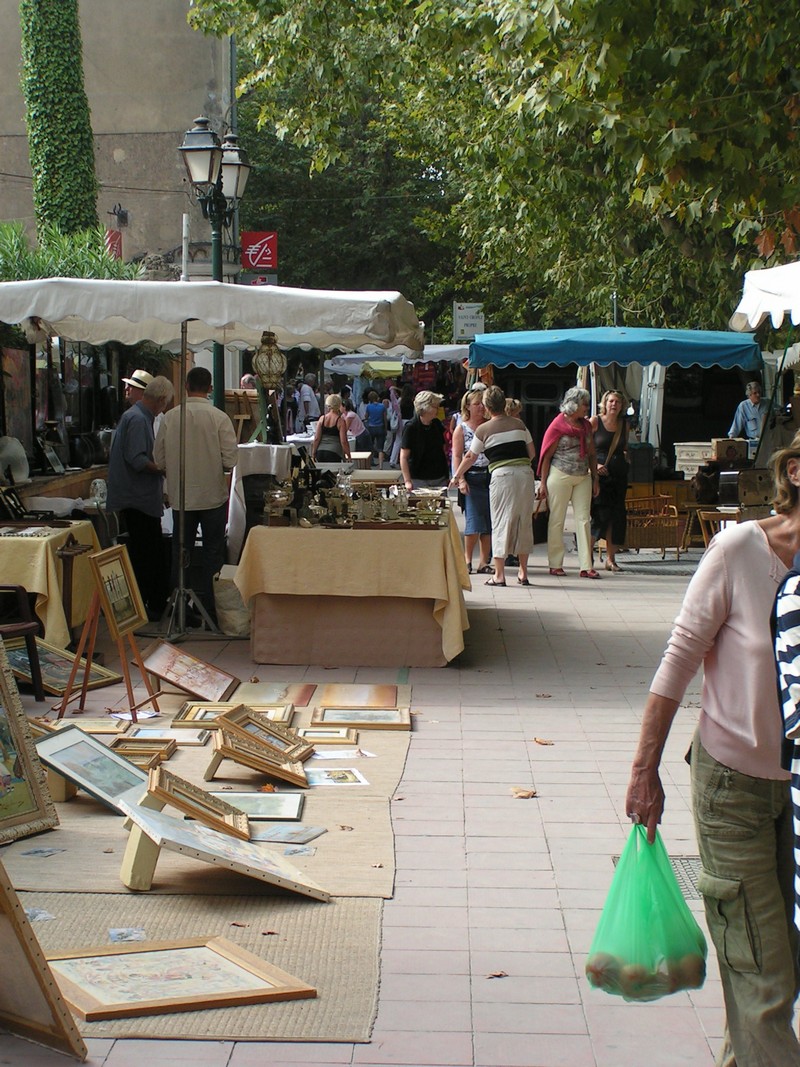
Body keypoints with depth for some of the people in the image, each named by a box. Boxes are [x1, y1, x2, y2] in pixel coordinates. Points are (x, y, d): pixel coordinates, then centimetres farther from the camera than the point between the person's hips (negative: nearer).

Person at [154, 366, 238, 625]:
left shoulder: (170, 417, -6)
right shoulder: (219, 418, -13)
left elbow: (159, 459, -1)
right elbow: (230, 460, -14)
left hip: (180, 497, 2)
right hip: (213, 495, -2)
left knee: (180, 554, 13)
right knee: (212, 554, 9)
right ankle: (209, 608, 11)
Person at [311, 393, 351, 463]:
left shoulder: (322, 419, 7)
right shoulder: (340, 421, -4)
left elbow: (316, 439, 4)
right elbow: (343, 441, -7)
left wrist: (313, 455, 11)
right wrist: (348, 455, 2)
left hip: (320, 452, 4)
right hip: (334, 453, -4)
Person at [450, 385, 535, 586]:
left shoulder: (483, 430, 3)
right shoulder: (519, 424, 11)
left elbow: (470, 457, 13)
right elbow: (532, 453, 15)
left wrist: (457, 475, 29)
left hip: (501, 475, -3)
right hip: (525, 473, 3)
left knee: (501, 522, 2)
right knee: (524, 522, 11)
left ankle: (499, 574, 1)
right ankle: (523, 572, 16)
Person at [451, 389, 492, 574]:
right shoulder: (461, 428, 3)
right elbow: (457, 456, -3)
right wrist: (460, 479, -13)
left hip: (491, 476, 3)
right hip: (472, 478, -3)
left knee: (490, 522, 3)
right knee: (474, 520, -7)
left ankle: (483, 561, 10)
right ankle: (467, 559, 7)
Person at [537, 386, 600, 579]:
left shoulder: (586, 425, 11)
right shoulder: (558, 425, -6)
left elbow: (591, 454, 16)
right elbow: (546, 455, -6)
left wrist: (595, 479, 11)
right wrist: (543, 483, -9)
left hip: (583, 478, 5)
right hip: (560, 476, -5)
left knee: (583, 519, 0)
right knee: (557, 520, 1)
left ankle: (586, 566, 1)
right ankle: (555, 564, 10)